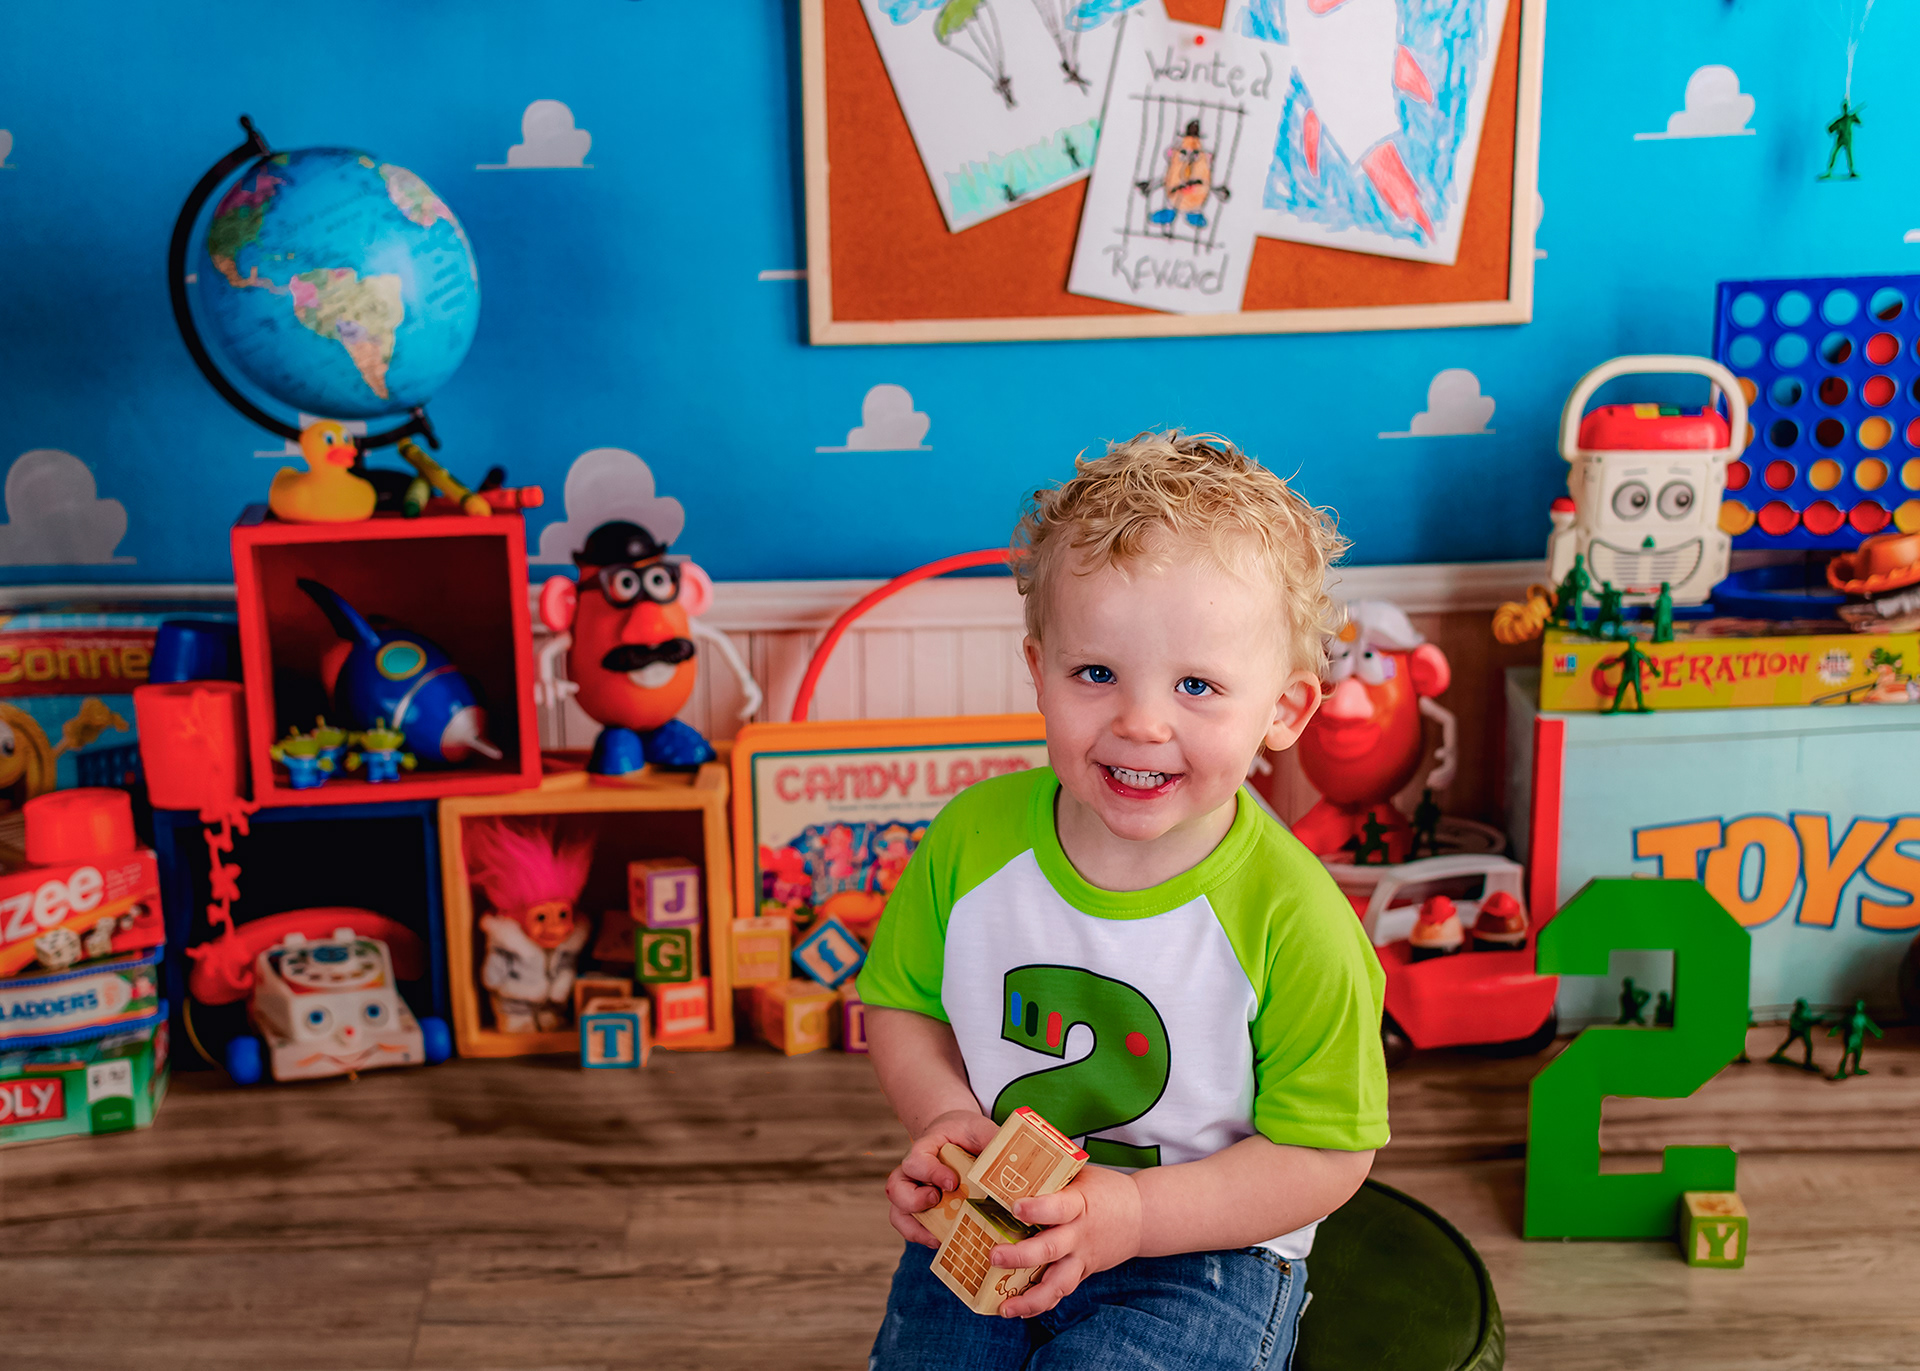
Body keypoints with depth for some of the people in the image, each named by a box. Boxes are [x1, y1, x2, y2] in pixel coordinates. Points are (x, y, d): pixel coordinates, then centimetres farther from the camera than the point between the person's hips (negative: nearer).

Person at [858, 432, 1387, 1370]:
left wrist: (1135, 1214, -23)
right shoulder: (973, 840, -9)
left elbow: (1325, 1154, -13)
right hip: (988, 1231, 3)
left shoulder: (1291, 924, -20)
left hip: (1203, 1259, -3)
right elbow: (902, 1003, 7)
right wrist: (945, 1118, -13)